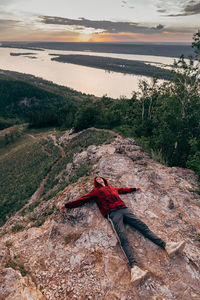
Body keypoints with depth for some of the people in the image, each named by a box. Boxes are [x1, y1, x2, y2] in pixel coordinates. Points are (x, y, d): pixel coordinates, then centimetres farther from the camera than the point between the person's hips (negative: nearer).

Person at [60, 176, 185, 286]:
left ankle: (166, 246, -14)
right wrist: (67, 205, 15)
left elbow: (122, 190, 45)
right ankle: (135, 267, -40)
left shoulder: (112, 188, 32)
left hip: (124, 209, 5)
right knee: (123, 238, -24)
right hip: (113, 214, -5)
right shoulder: (96, 191, 19)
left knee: (143, 226, -9)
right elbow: (83, 199, 17)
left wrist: (134, 189, 55)